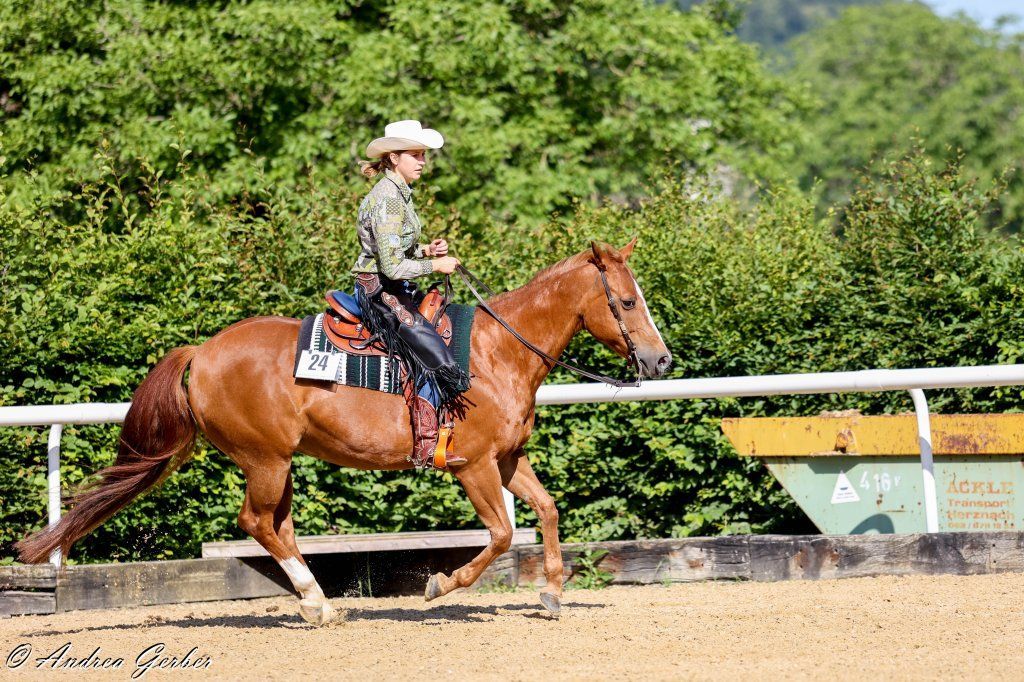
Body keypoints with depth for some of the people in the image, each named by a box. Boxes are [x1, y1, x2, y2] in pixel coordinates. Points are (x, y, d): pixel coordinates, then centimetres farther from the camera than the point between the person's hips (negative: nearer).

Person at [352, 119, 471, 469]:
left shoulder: (398, 193, 12)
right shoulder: (387, 200, -20)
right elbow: (392, 266, -24)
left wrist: (427, 250, 8)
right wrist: (435, 265, -14)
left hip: (398, 291, 11)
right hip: (380, 292, -11)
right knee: (433, 355, -20)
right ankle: (426, 447, -18)